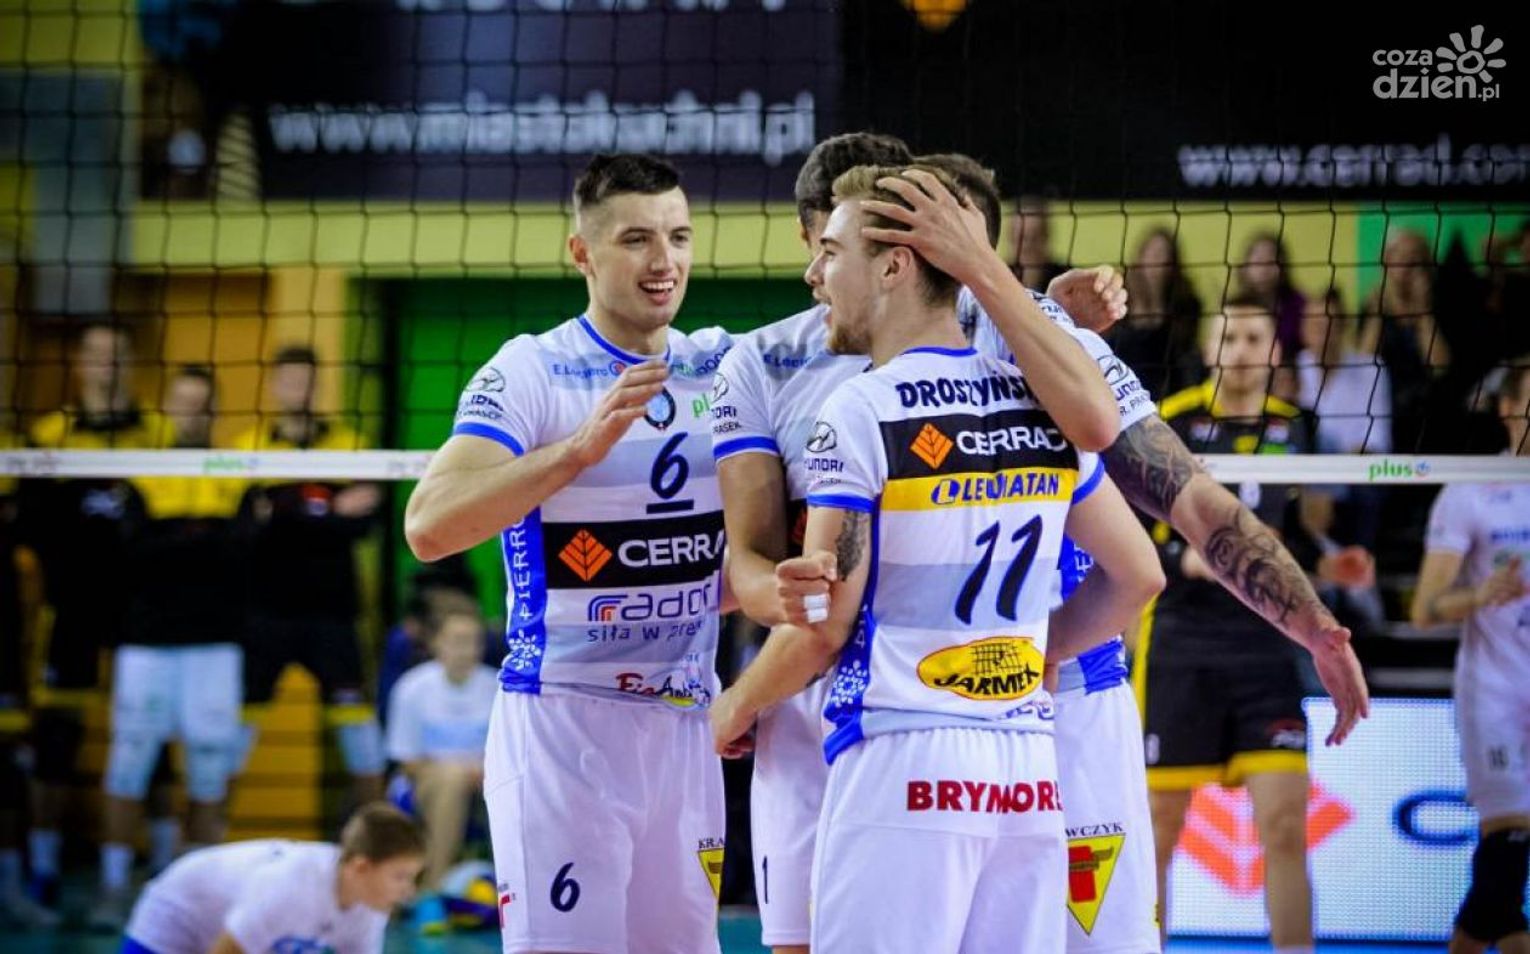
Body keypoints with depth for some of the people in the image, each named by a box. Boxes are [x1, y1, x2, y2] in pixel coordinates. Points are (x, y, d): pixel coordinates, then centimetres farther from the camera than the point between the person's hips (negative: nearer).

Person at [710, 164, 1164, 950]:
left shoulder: (862, 410, -8)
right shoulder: (1045, 405, 10)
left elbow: (821, 625, -8)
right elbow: (1136, 576, 15)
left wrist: (735, 707, 8)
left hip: (902, 762, -6)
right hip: (1028, 766, 6)